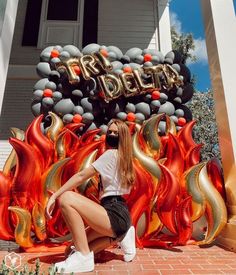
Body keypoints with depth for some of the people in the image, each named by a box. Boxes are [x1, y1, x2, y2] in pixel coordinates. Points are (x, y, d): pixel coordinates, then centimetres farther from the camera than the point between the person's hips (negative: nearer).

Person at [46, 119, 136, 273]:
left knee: (66, 199, -21)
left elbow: (81, 176, -11)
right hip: (119, 215, 10)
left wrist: (54, 196, -10)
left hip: (115, 216, -10)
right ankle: (121, 235, 15)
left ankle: (83, 257, -16)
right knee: (80, 242, 19)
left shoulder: (111, 154, -6)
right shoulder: (123, 157, 22)